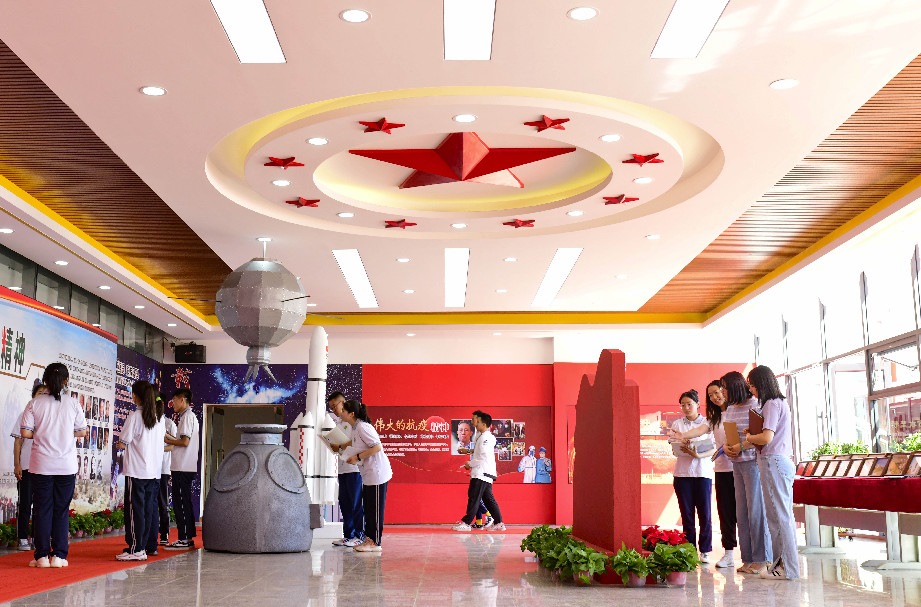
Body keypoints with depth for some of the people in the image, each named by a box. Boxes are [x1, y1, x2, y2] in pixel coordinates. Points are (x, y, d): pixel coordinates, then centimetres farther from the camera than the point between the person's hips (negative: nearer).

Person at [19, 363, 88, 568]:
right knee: (62, 510, 7)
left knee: (42, 510, 6)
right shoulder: (72, 404, -2)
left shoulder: (35, 403, -3)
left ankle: (42, 555, 6)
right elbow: (82, 431, 4)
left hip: (41, 466, 0)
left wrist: (39, 434, 12)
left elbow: (25, 432, -7)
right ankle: (58, 555, 7)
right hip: (66, 466, 0)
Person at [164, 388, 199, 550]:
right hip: (188, 467, 10)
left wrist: (168, 441, -7)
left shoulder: (187, 416, -12)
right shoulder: (191, 416, 18)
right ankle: (188, 537, 15)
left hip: (182, 467, -10)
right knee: (185, 502, 12)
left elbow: (185, 441, -19)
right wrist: (170, 438, 14)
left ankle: (184, 539, -6)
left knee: (180, 503, -7)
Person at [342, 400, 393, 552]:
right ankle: (369, 539, 20)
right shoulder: (355, 428, 11)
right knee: (368, 508, 13)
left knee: (375, 509, -3)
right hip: (368, 474, 10)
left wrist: (357, 457, -18)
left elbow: (377, 447, -23)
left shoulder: (362, 427, -18)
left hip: (377, 473, -10)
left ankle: (375, 543, 2)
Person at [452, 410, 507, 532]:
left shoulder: (486, 438, -14)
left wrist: (470, 464, -12)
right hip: (484, 473, 10)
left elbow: (484, 458, -21)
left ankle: (466, 522, -3)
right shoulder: (481, 436, 17)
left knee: (474, 497, -6)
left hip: (482, 473, -10)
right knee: (488, 499, 11)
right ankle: (499, 523, 11)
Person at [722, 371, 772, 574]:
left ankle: (761, 558, 4)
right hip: (736, 464, 8)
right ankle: (748, 558, 14)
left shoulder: (755, 406, -11)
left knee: (756, 510, -4)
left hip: (753, 462, -8)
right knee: (741, 512, 8)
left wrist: (741, 447, -18)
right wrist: (725, 447, -2)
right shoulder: (729, 409, 13)